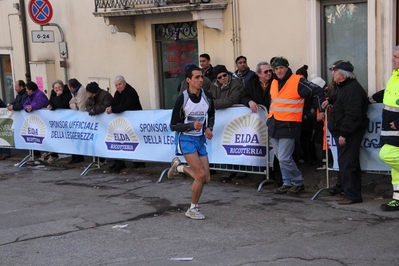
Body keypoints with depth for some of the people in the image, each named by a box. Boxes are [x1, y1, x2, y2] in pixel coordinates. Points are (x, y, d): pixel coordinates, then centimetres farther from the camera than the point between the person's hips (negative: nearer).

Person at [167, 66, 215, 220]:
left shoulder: (207, 96, -4)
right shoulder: (182, 99, -17)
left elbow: (211, 115, 17)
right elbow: (173, 126, -12)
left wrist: (209, 128, -2)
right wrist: (192, 125, -26)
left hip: (200, 139, 5)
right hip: (186, 139, -5)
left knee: (206, 179, 2)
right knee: (201, 174, -17)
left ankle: (179, 167, 29)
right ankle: (192, 209, 4)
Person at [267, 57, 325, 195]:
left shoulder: (297, 81, -10)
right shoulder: (274, 83, 13)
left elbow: (317, 91, -8)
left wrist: (320, 110, -10)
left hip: (288, 126, -8)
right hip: (274, 125, 8)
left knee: (284, 158, -10)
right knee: (280, 158, 11)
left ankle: (298, 182, 8)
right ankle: (287, 183, 22)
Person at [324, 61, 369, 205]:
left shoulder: (352, 89, -18)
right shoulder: (345, 87, 16)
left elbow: (352, 115, -25)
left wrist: (343, 133, -24)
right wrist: (330, 101, 18)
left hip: (349, 133, -11)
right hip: (343, 133, 11)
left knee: (347, 165, -9)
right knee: (350, 164, 14)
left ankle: (352, 195, -4)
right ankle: (352, 194, 22)